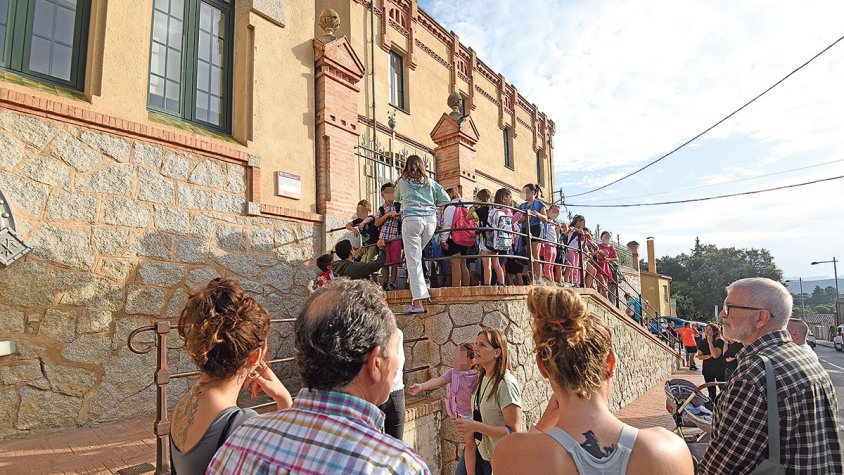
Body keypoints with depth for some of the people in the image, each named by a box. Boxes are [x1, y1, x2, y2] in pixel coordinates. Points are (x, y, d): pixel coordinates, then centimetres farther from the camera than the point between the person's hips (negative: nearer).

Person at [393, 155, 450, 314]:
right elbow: (445, 199, 14)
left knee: (413, 260, -6)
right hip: (430, 220, 3)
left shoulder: (402, 182, 14)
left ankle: (418, 302, -12)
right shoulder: (430, 182, 17)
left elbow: (395, 197, 32)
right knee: (417, 254, 24)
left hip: (412, 219, -3)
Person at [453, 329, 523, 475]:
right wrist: (468, 426, 2)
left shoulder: (506, 384, -24)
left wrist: (475, 426, -30)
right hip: (482, 451, 7)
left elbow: (514, 431, -25)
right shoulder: (483, 377, 2)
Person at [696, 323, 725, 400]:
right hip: (707, 370, 4)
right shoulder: (702, 341, 1)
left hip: (719, 370, -4)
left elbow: (715, 355, -25)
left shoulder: (720, 341, -12)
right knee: (711, 392, 14)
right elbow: (699, 356, -1)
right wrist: (710, 356, -16)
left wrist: (710, 342, -24)